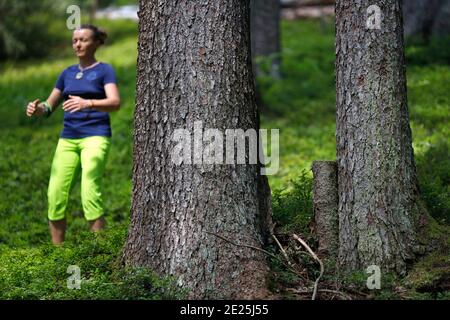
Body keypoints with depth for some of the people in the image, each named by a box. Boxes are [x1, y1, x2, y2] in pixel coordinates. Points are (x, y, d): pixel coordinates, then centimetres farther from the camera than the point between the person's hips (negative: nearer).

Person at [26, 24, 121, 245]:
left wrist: (87, 103, -31)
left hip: (95, 137, -5)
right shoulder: (68, 73, 18)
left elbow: (115, 103, -14)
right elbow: (49, 107, 18)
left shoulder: (104, 70, 3)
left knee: (90, 194, -19)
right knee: (55, 195, -6)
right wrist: (36, 109, -6)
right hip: (68, 139, 5)